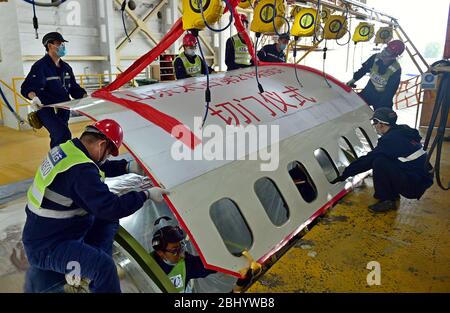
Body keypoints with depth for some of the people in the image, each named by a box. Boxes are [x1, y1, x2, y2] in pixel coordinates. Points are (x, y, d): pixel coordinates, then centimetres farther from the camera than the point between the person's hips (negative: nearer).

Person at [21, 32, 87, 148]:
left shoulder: (66, 67, 12)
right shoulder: (40, 66, -10)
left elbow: (74, 88, 15)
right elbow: (27, 88, -17)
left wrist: (85, 96, -3)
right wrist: (34, 97, -38)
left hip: (63, 110, 7)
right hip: (46, 109, -7)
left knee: (58, 138, 17)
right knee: (63, 135, -28)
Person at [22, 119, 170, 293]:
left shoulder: (67, 148, -1)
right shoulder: (81, 170, -30)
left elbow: (99, 168, 17)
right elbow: (110, 208, -31)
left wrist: (127, 167, 7)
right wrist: (146, 195, -20)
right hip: (46, 247, -10)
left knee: (108, 221, 14)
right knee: (104, 265, -27)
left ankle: (97, 275, 15)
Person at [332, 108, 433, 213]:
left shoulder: (390, 140, -18)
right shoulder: (404, 131, 9)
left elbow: (368, 160, -15)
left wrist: (345, 174, -6)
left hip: (413, 185, -9)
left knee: (379, 162, -20)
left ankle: (387, 201, -7)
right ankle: (393, 194, 18)